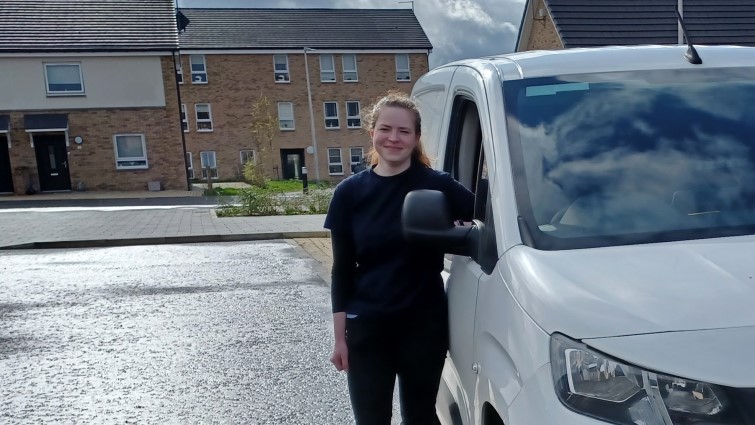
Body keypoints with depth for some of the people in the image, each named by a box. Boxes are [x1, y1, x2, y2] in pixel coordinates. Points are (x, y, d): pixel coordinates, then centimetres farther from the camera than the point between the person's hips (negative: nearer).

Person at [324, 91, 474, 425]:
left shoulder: (437, 186, -5)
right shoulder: (350, 193, -1)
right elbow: (342, 269, 2)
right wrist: (339, 336, 2)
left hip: (424, 325, -1)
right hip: (366, 328, 1)